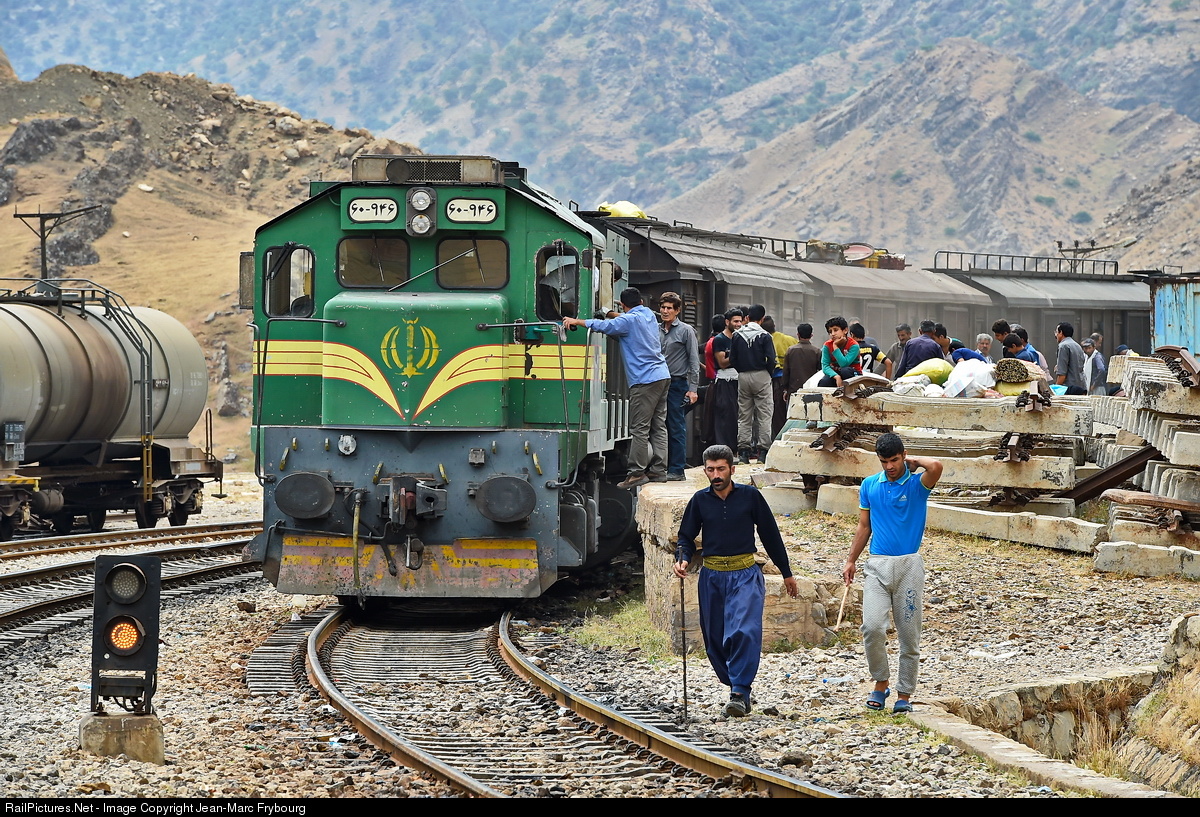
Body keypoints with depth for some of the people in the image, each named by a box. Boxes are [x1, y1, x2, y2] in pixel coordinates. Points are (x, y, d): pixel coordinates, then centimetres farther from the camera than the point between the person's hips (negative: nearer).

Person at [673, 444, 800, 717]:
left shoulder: (750, 496, 0)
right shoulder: (700, 500, 5)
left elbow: (770, 535, 7)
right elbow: (687, 537, 14)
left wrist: (787, 573, 12)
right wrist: (682, 559, -9)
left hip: (745, 575, -3)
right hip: (711, 577, 3)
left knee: (743, 632, -21)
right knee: (715, 640, 5)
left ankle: (739, 692, -20)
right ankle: (738, 689, 20)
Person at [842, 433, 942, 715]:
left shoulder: (917, 485, -2)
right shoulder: (869, 485, 10)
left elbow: (936, 466, -24)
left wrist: (913, 461, -6)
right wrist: (851, 561, 13)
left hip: (909, 565, -2)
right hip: (877, 565, 2)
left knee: (909, 634, 2)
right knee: (872, 627, -14)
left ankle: (904, 694, 11)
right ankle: (880, 682, 5)